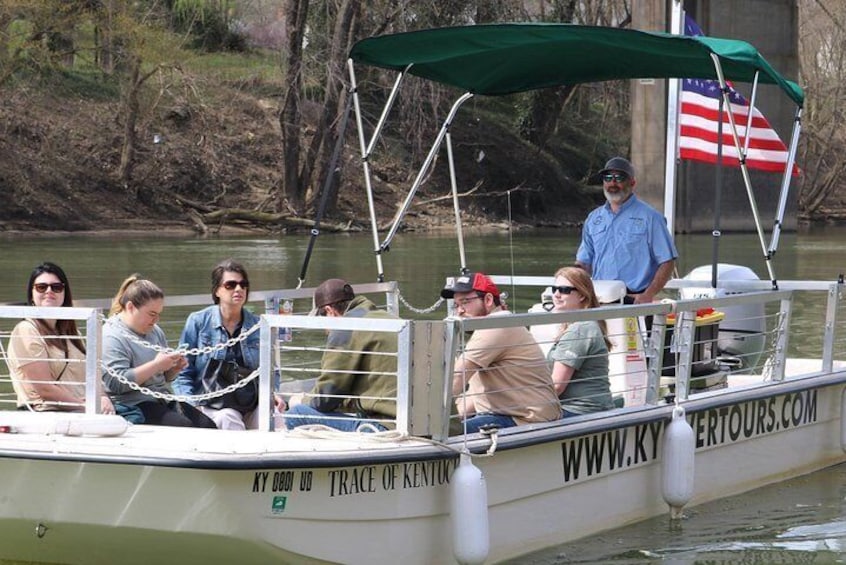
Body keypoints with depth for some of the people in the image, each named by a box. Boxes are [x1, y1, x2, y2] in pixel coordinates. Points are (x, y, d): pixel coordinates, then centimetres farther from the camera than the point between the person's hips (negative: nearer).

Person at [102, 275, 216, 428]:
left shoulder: (155, 331, 16)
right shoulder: (111, 336, -10)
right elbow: (116, 383, -22)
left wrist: (174, 368, 4)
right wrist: (156, 365, -21)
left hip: (164, 400, 9)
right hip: (134, 408, -9)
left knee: (208, 426, -12)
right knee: (184, 427, -28)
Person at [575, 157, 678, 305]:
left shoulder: (649, 217, 2)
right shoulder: (594, 219, 18)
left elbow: (667, 262, -2)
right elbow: (583, 262, 22)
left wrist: (648, 295, -14)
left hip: (635, 300, -4)